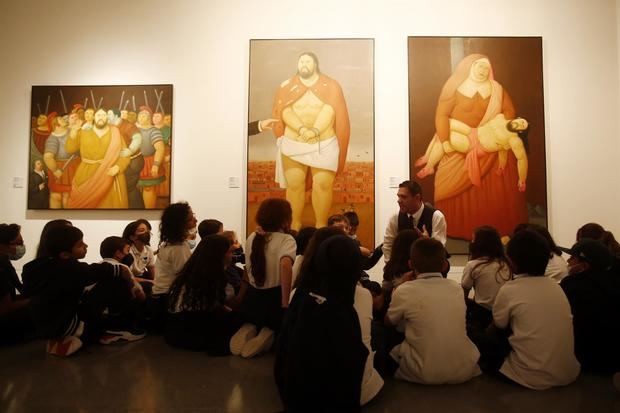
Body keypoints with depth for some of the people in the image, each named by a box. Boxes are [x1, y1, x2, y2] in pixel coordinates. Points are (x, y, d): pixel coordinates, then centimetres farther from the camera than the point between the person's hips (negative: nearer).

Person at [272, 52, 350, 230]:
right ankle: (295, 225, 15)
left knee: (323, 185, -1)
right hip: (292, 145, 1)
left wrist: (315, 130, -25)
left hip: (325, 145, -1)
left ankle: (321, 226, 11)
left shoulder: (331, 86, 4)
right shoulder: (286, 87, 8)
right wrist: (302, 129, -21)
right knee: (294, 186, 2)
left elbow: (329, 110, -10)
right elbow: (285, 112, -5)